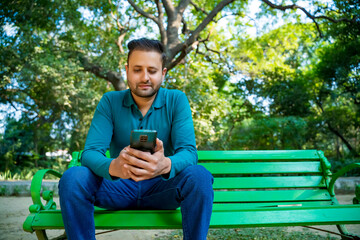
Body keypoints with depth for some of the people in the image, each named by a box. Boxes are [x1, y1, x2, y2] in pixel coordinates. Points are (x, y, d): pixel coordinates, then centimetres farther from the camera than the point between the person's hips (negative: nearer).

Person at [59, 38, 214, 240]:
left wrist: (166, 165, -41)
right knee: (73, 177, -27)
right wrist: (113, 167, -38)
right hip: (119, 187, 1)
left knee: (200, 176, -31)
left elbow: (189, 152, -15)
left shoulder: (176, 100, -4)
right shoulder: (110, 102, -2)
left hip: (162, 188, 0)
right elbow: (90, 153, -12)